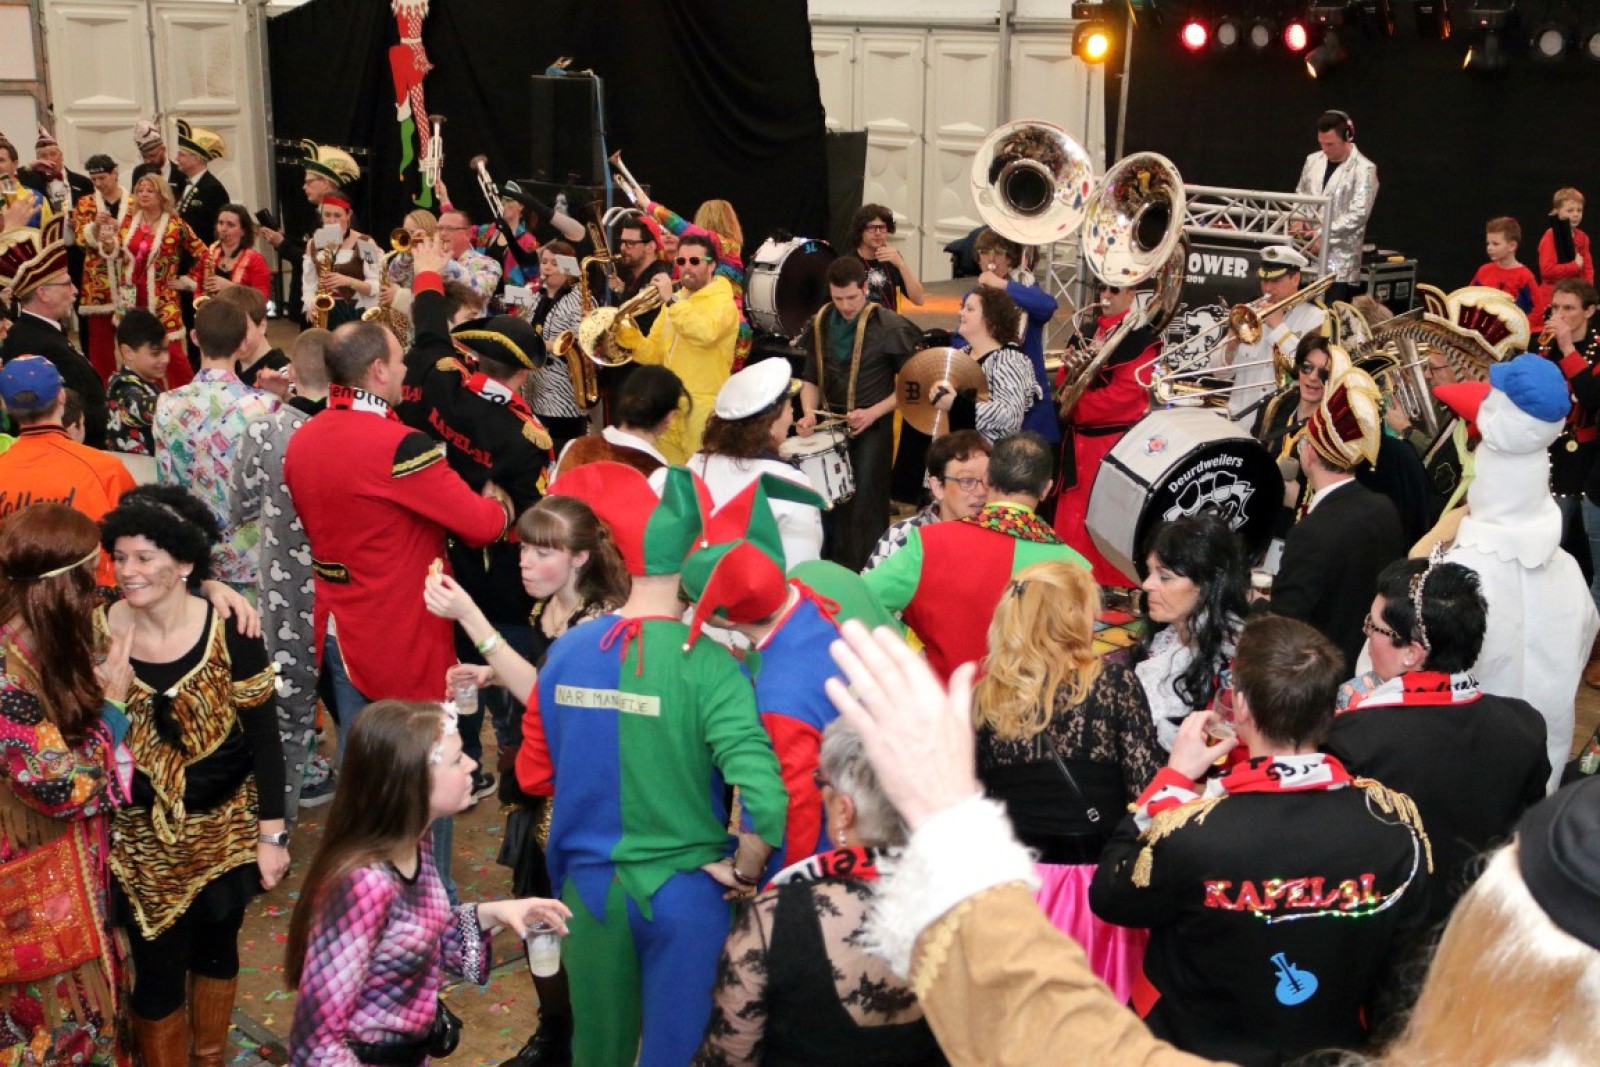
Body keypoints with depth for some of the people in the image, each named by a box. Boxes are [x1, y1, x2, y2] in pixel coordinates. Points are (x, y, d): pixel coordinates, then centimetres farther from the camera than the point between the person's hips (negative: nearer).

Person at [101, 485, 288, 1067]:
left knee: (216, 947, 19)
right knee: (159, 968, 5)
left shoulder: (230, 632, -15)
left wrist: (272, 834, -7)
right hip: (140, 836, 0)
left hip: (224, 826, 0)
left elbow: (264, 738, -8)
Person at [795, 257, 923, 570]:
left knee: (865, 506, -7)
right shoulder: (821, 324, 3)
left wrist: (872, 413, -16)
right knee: (831, 501, 12)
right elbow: (811, 379, 11)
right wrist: (809, 413, -7)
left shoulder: (889, 327, -11)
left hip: (873, 427, -5)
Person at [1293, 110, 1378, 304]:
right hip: (1307, 253, 5)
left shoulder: (1364, 169, -6)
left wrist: (1325, 236, -18)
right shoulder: (1313, 160, 13)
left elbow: (1358, 214, -13)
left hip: (1339, 261, -5)